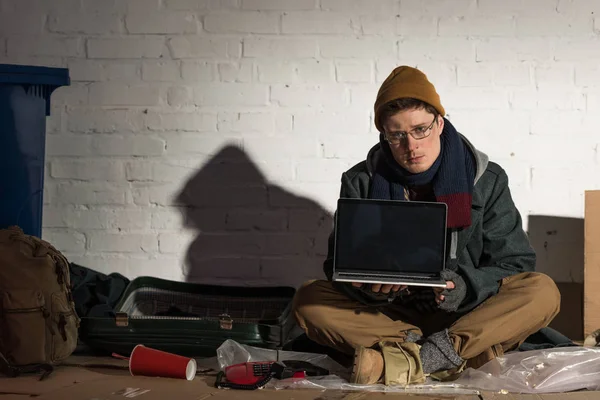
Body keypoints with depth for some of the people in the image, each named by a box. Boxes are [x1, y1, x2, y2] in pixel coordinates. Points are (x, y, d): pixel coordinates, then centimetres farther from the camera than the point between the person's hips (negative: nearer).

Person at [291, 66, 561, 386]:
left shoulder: (486, 180, -2)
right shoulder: (361, 182, -1)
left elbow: (515, 264, -4)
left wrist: (466, 287, -25)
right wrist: (369, 285, -28)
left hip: (463, 315, 0)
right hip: (387, 315, 1)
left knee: (543, 292, -27)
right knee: (308, 300, -24)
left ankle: (404, 358, -36)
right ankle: (447, 354, -32)